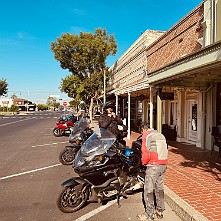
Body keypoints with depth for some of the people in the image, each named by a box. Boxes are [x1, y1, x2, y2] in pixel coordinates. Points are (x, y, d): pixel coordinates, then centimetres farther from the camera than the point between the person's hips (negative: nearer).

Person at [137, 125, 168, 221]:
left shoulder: (146, 135, -5)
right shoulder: (161, 135, 17)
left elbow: (146, 153, -14)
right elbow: (165, 150, 17)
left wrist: (143, 162, 3)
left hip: (153, 165, -7)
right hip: (163, 164, 8)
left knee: (149, 189, 2)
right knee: (159, 187, 18)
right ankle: (160, 210, 28)